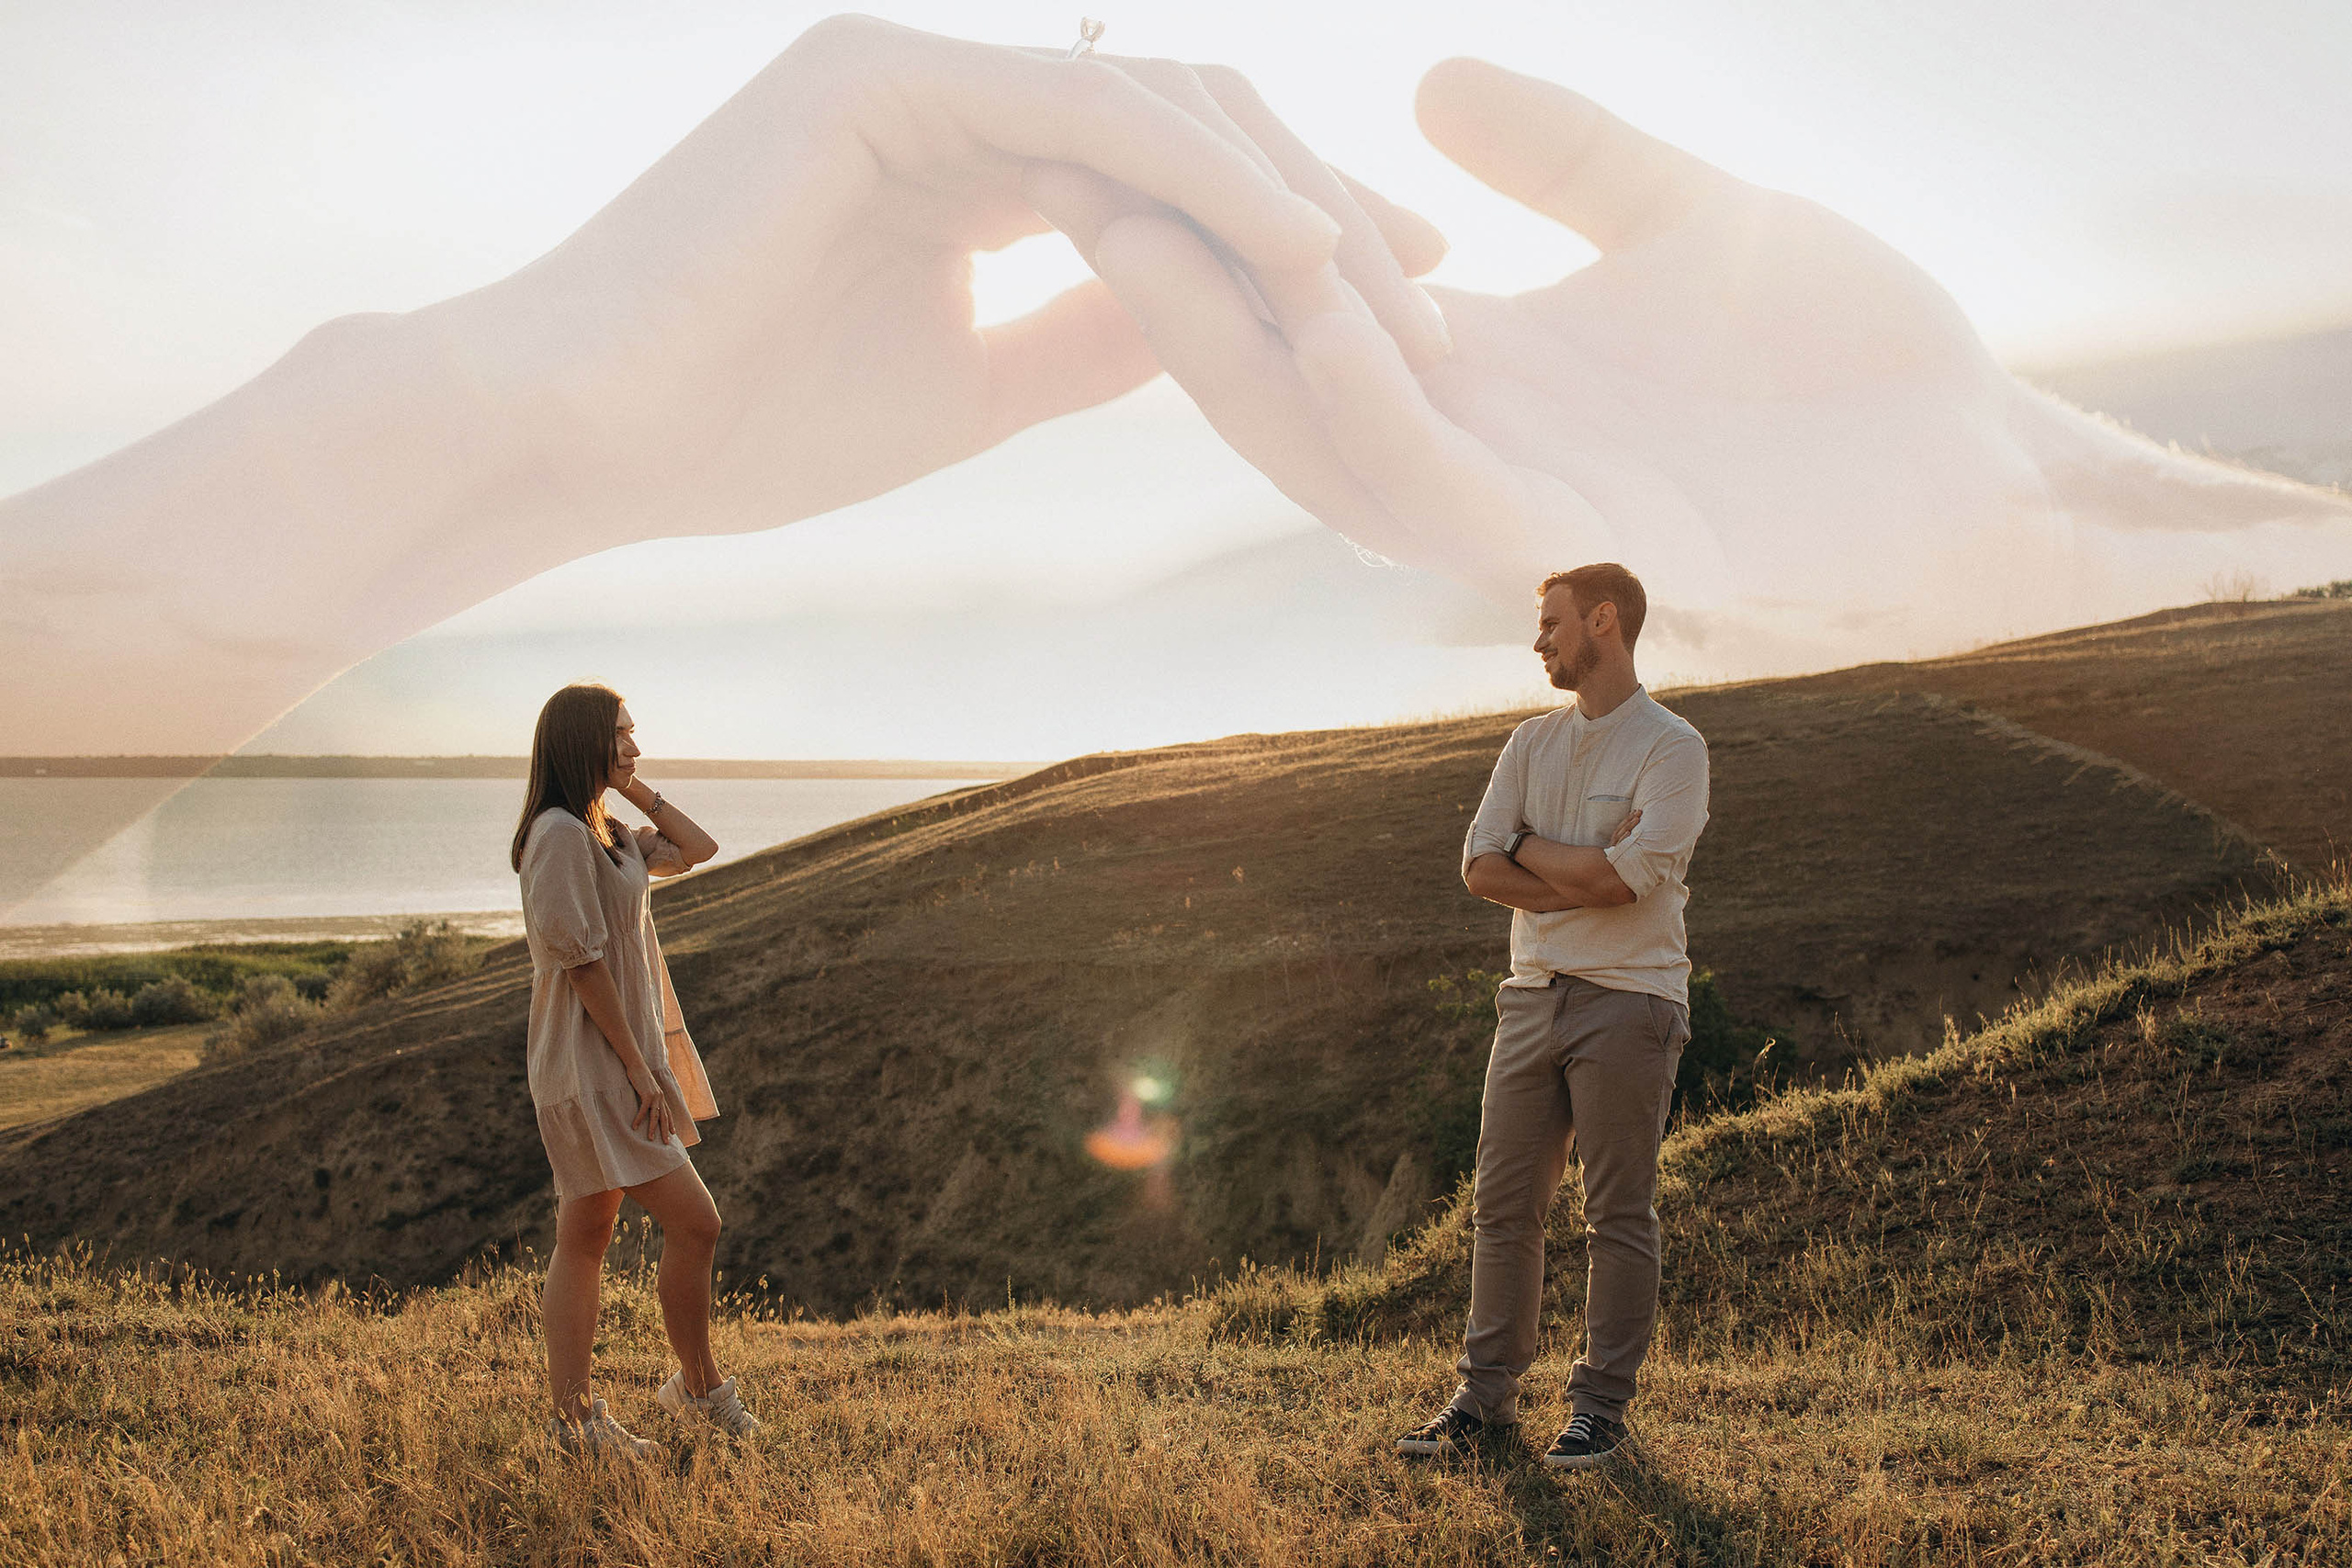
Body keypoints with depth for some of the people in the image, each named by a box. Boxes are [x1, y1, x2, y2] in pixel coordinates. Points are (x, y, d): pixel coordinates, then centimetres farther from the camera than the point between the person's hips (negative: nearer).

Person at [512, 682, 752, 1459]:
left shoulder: (605, 834, 13)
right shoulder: (560, 834, -17)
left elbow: (696, 848, 20)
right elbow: (582, 962, -20)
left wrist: (631, 786, 10)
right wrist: (641, 1071, -18)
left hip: (607, 1068, 10)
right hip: (592, 1066, -10)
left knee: (585, 1237, 11)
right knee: (694, 1221, -6)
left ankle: (575, 1417, 17)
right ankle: (699, 1387, 10)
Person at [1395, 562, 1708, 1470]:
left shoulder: (1672, 748, -5)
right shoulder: (1532, 743, 13)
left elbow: (1623, 877, -19)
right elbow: (1480, 868, 2)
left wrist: (1528, 846, -5)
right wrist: (1586, 876, -12)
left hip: (1629, 1002, -6)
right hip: (1534, 993, 6)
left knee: (1618, 1216, 2)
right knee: (1502, 1204, 7)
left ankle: (1601, 1405, 13)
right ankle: (1488, 1392, 18)